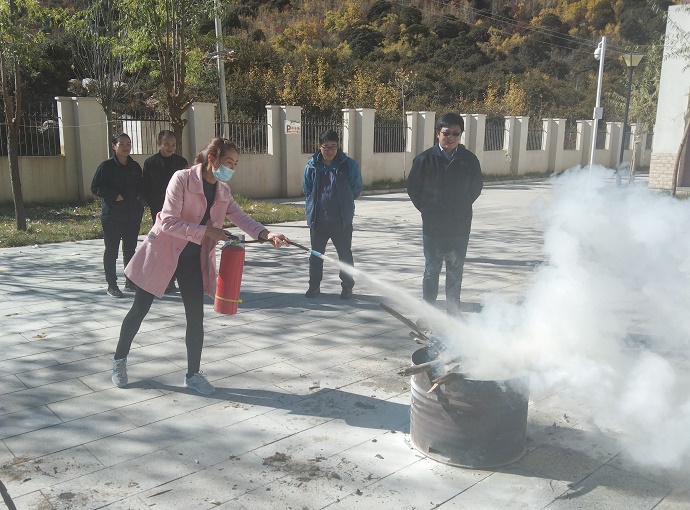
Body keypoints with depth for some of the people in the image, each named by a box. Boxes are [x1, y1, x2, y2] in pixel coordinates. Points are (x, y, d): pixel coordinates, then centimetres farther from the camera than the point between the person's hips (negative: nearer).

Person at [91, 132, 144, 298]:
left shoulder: (135, 166, 10)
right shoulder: (106, 166, -4)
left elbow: (141, 187, 20)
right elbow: (95, 188, -6)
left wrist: (139, 201, 2)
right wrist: (114, 196, -16)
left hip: (133, 215, 4)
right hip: (112, 215, -4)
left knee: (130, 249, 11)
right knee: (111, 250, 1)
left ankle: (130, 281, 22)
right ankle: (111, 285, 8)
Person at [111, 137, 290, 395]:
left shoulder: (223, 191, -1)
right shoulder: (182, 179, -20)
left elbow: (241, 217, -9)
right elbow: (168, 222, -25)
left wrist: (266, 234, -27)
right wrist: (207, 231, -30)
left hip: (194, 258, 5)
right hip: (162, 253, -5)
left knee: (196, 316, 1)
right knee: (139, 310, 9)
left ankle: (193, 374, 16)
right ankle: (120, 359, 32)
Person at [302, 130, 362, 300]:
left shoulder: (349, 165, -6)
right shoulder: (312, 165, 0)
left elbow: (356, 188, 4)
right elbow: (306, 188, 14)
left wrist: (344, 202, 8)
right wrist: (317, 202, 10)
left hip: (342, 220, -2)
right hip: (317, 219, 2)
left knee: (345, 254, 8)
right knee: (316, 254, 12)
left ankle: (347, 286, 22)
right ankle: (314, 285, 26)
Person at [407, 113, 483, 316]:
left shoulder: (469, 160, -3)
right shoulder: (425, 159, -7)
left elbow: (477, 186, 12)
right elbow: (413, 187, 4)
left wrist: (462, 207, 7)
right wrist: (426, 209, 3)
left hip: (460, 227, 2)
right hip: (433, 227, -1)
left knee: (456, 273, 12)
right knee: (431, 271, 8)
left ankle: (453, 311, 26)